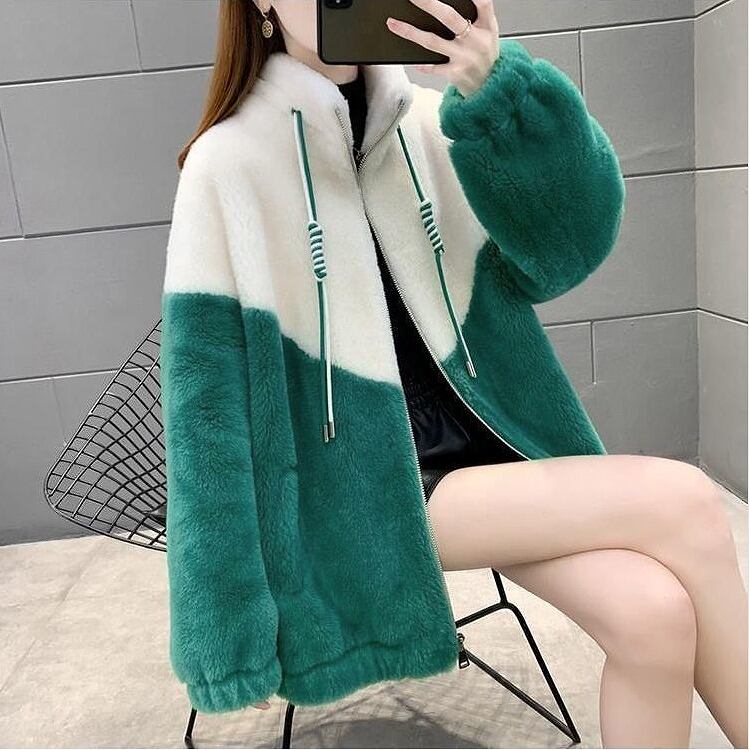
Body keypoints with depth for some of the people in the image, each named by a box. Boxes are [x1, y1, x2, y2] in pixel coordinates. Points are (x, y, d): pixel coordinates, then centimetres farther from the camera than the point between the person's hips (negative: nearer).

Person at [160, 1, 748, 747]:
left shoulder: (429, 123, 4)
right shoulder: (231, 163, -8)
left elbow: (566, 248, -9)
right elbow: (210, 397, -9)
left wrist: (498, 93, -26)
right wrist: (232, 625, -9)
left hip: (486, 444, 4)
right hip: (368, 490, -4)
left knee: (654, 613, -19)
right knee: (683, 503, -18)